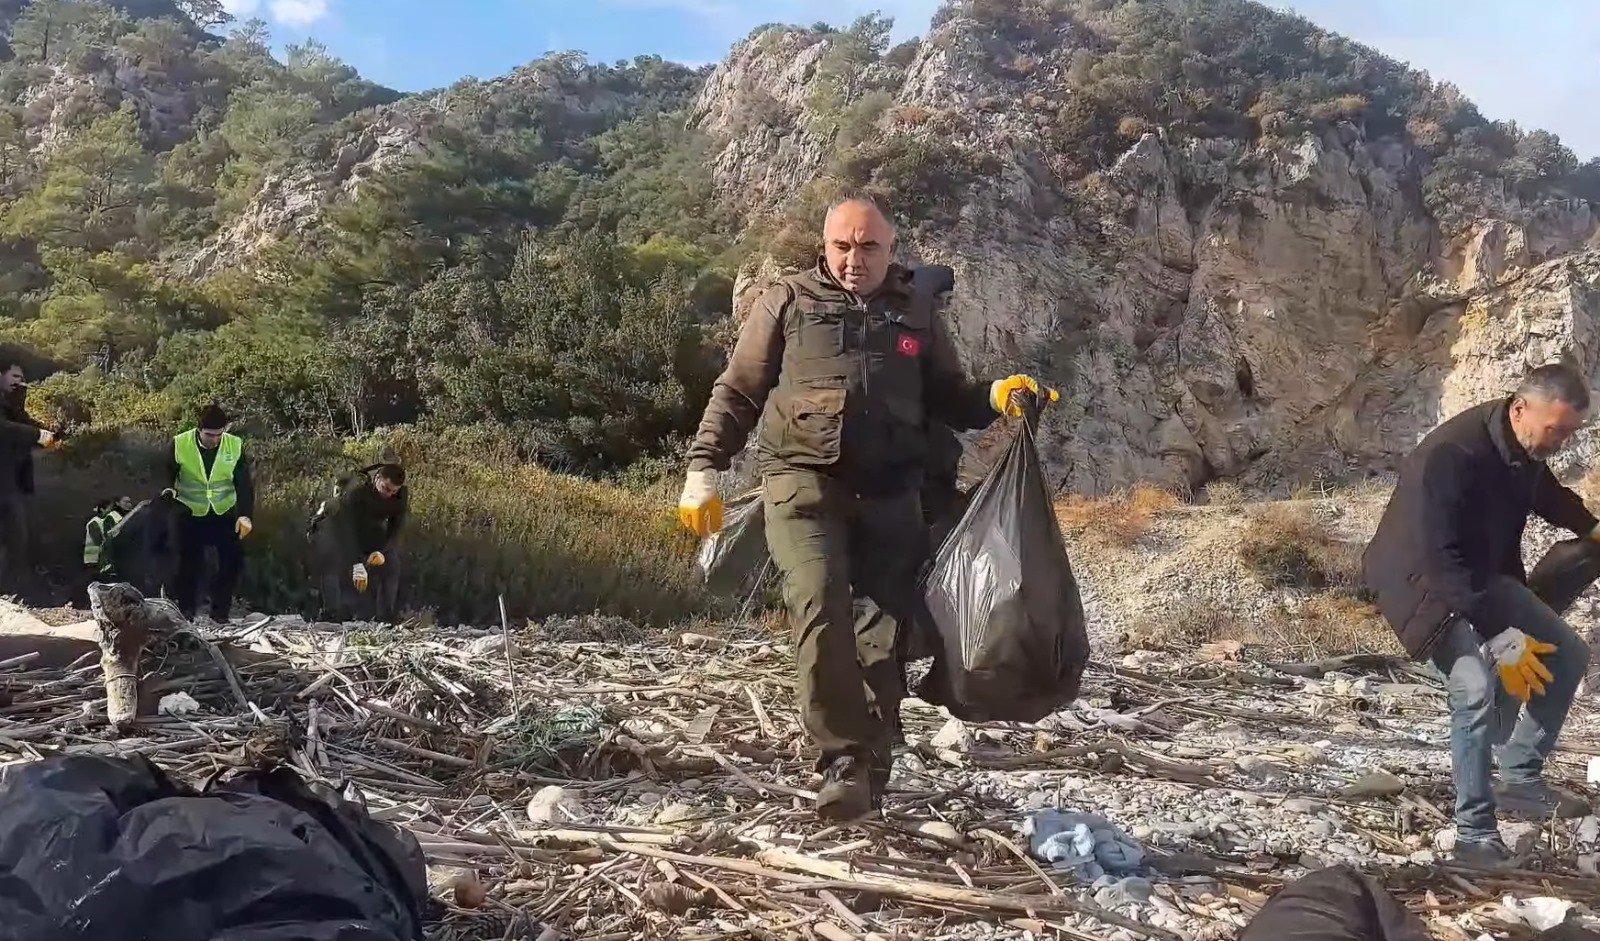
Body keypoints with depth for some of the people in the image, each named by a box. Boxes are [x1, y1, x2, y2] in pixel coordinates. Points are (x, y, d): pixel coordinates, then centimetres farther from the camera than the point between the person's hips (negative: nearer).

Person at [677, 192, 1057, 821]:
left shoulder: (915, 311, 16)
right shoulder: (789, 301, 9)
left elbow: (949, 397, 21)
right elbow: (737, 391, 8)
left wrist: (995, 397, 0)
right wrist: (703, 468, -2)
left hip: (889, 493, 3)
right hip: (804, 483, -3)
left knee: (891, 623, 2)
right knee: (820, 610, -19)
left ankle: (871, 763, 13)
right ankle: (843, 760, -15)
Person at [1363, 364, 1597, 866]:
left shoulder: (1524, 447, -6)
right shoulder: (1450, 455, -33)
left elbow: (1548, 493, 21)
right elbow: (1441, 561, -35)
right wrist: (1499, 636, -35)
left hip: (1484, 575, 9)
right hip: (1424, 582, -9)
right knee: (1477, 689, -25)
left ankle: (1520, 779, 17)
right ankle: (1474, 833, -13)